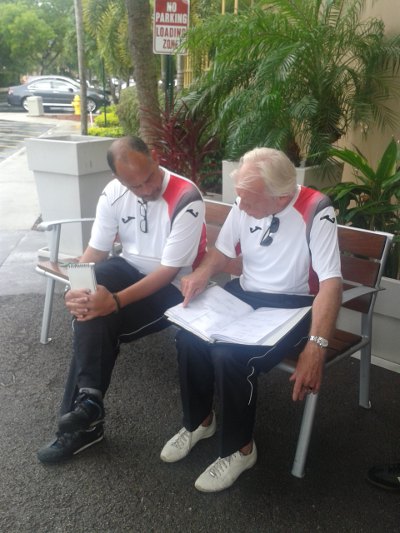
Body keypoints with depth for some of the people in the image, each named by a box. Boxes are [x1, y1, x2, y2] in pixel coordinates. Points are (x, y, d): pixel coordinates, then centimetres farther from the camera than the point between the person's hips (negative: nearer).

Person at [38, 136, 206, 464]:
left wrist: (115, 301, -34)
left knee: (100, 321, -23)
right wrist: (77, 289, -25)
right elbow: (95, 252, -4)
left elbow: (168, 271, -24)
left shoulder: (186, 199, -23)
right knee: (88, 306, -27)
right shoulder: (114, 193, -6)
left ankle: (85, 412, -6)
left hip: (171, 288, -5)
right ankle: (87, 398, -19)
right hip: (130, 270, 5)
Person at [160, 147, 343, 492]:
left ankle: (239, 449, -1)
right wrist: (203, 273, -12)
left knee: (231, 356, -28)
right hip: (245, 294, 6)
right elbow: (223, 251, 10)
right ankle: (198, 421, 9)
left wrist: (315, 347, -36)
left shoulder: (316, 212, -22)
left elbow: (331, 283, -27)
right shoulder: (245, 203, -5)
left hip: (292, 307, -6)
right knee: (189, 333, -17)